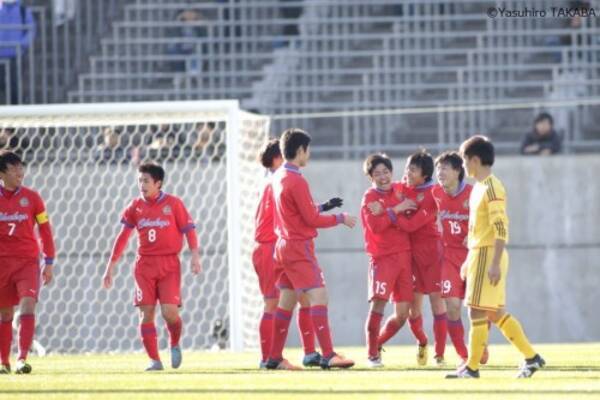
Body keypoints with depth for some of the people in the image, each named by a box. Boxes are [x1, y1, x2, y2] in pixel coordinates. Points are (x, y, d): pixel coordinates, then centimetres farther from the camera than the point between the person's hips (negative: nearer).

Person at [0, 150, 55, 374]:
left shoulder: (32, 198, 1)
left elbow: (45, 230, 5)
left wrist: (49, 263, 3)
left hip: (28, 261, -1)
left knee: (28, 305, -18)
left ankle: (22, 359, -24)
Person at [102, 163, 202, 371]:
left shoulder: (173, 203, -1)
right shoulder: (135, 206, 7)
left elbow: (189, 229, 0)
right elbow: (123, 237, 12)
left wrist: (195, 256, -11)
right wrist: (111, 266, 11)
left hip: (169, 264, -3)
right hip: (144, 265, 3)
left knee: (170, 311, -13)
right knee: (146, 313, -4)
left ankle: (175, 344, 17)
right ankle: (154, 360, 2)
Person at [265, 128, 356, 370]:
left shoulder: (278, 177, 11)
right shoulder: (297, 182, -17)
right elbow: (312, 219, -15)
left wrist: (321, 207, 21)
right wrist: (340, 219, -3)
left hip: (284, 246, 10)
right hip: (300, 247, -10)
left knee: (287, 302, 12)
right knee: (318, 296, -13)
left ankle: (275, 358, 15)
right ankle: (328, 355, -21)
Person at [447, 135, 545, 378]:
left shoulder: (491, 188, -14)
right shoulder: (479, 187, 15)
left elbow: (501, 229, -20)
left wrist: (495, 263, -23)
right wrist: (469, 260, 22)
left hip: (488, 256, -10)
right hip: (479, 254, 10)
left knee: (477, 310, -6)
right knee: (495, 313, 10)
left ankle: (472, 367, -1)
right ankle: (531, 357, 12)